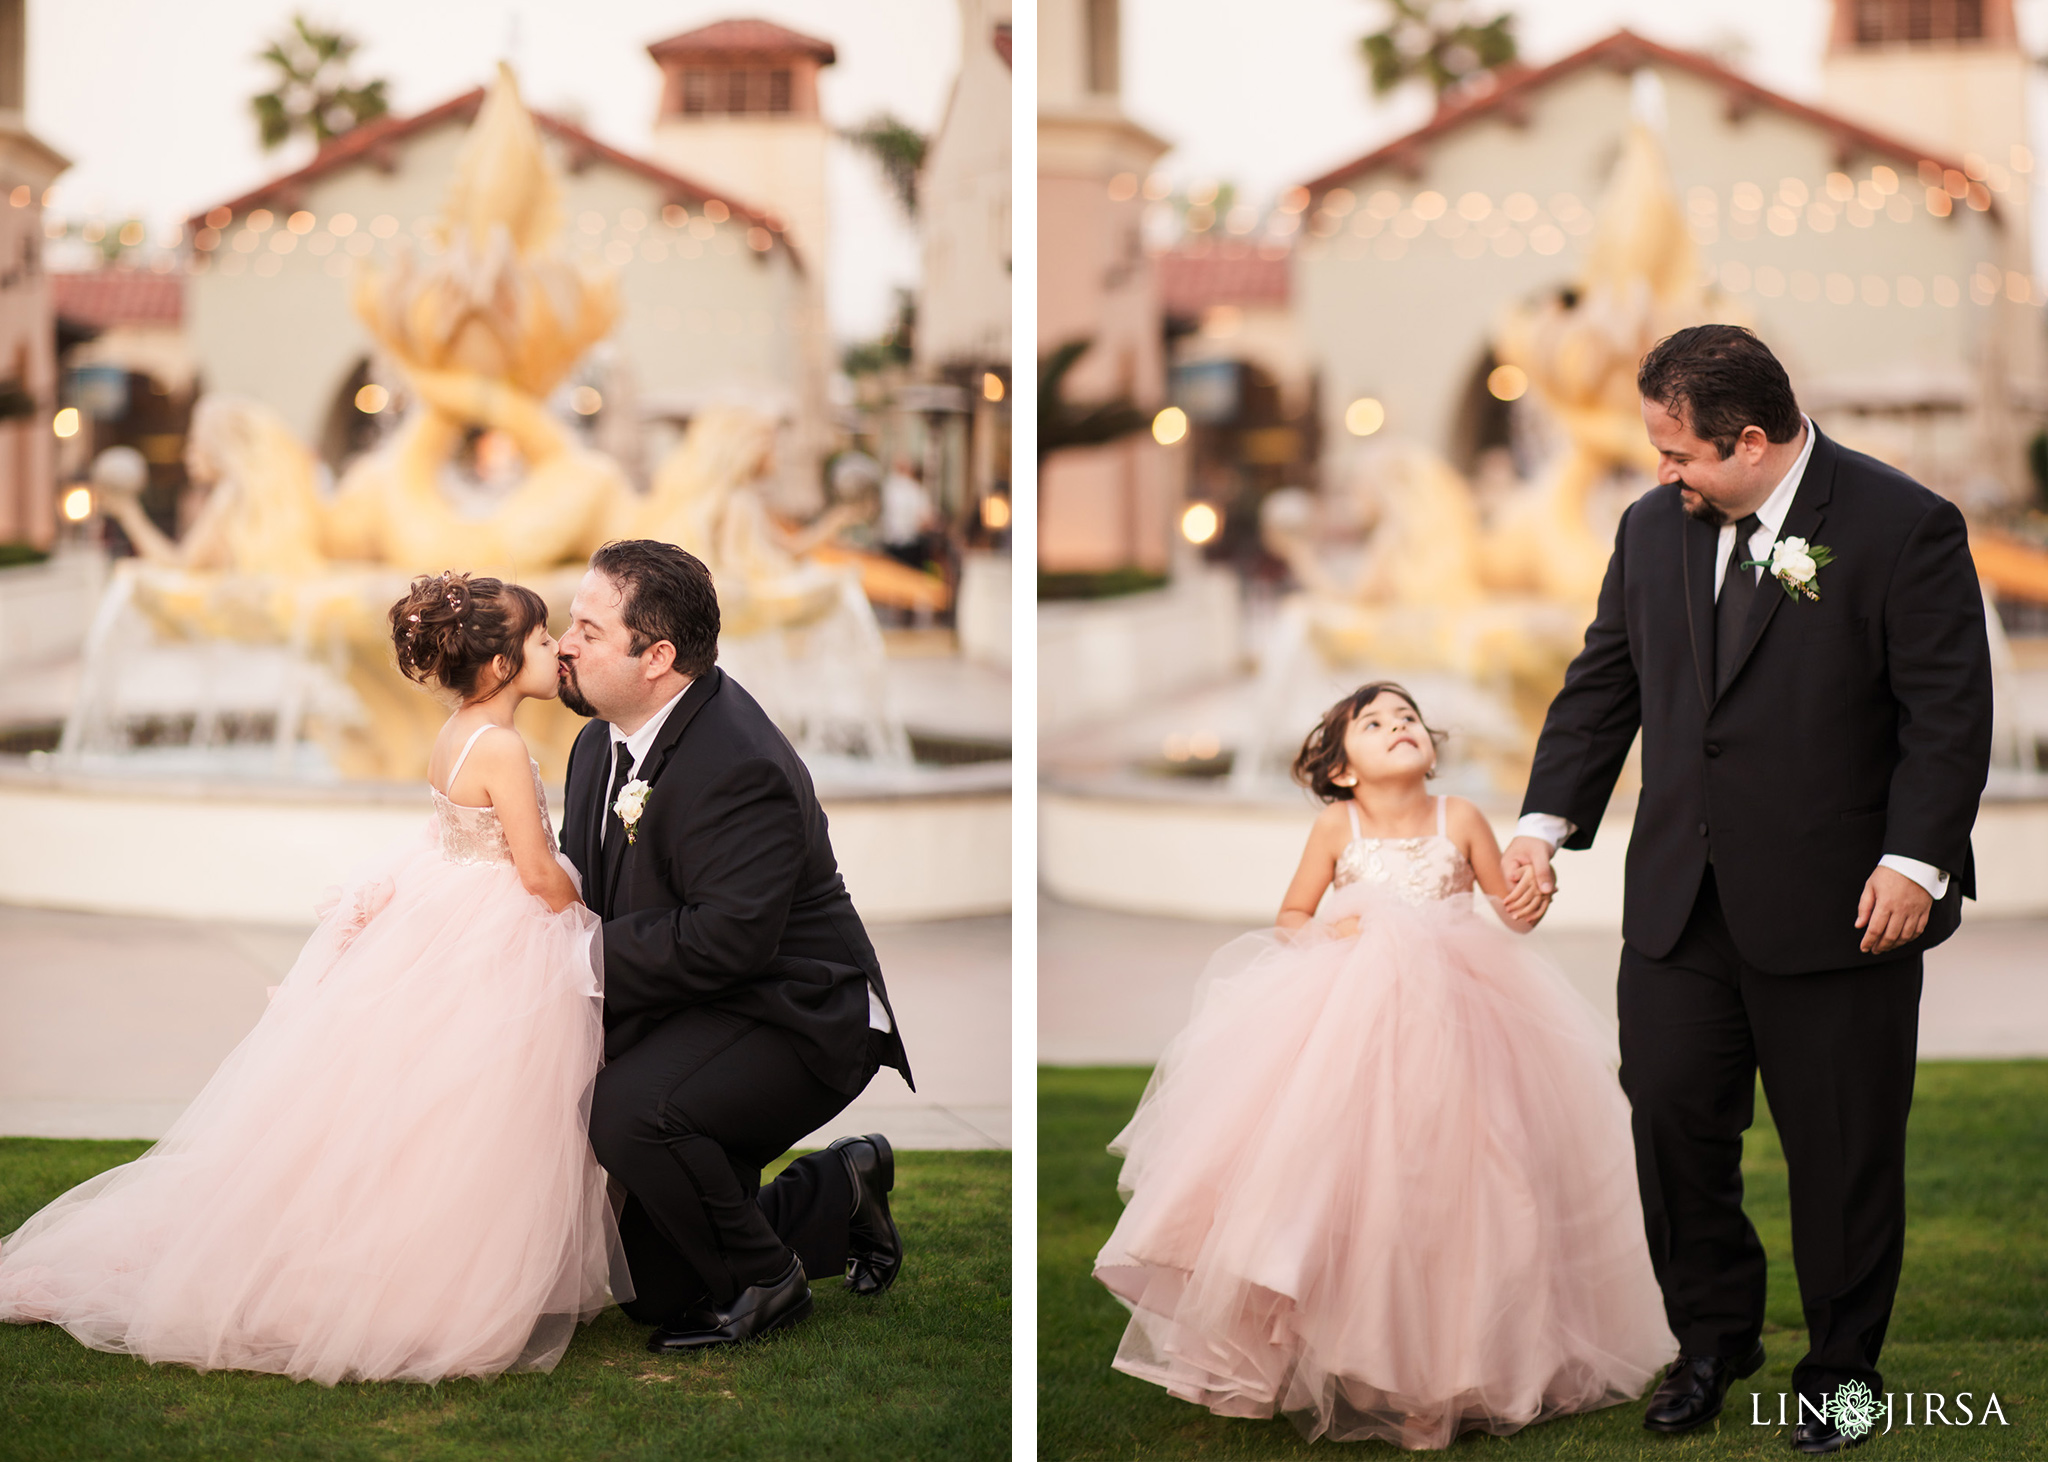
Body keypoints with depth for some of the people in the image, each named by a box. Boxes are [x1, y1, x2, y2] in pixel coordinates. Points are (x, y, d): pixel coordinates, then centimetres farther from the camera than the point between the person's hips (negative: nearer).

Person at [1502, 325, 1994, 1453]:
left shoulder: (1904, 527, -10)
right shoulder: (1654, 528, 7)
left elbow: (1949, 713, -11)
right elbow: (1602, 683, 14)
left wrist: (1915, 862, -17)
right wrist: (1545, 820, 5)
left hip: (1841, 906, -5)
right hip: (1680, 900, 5)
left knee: (1842, 1148, 5)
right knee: (1671, 1116, 6)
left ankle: (1841, 1367, 22)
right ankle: (1713, 1339, 26)